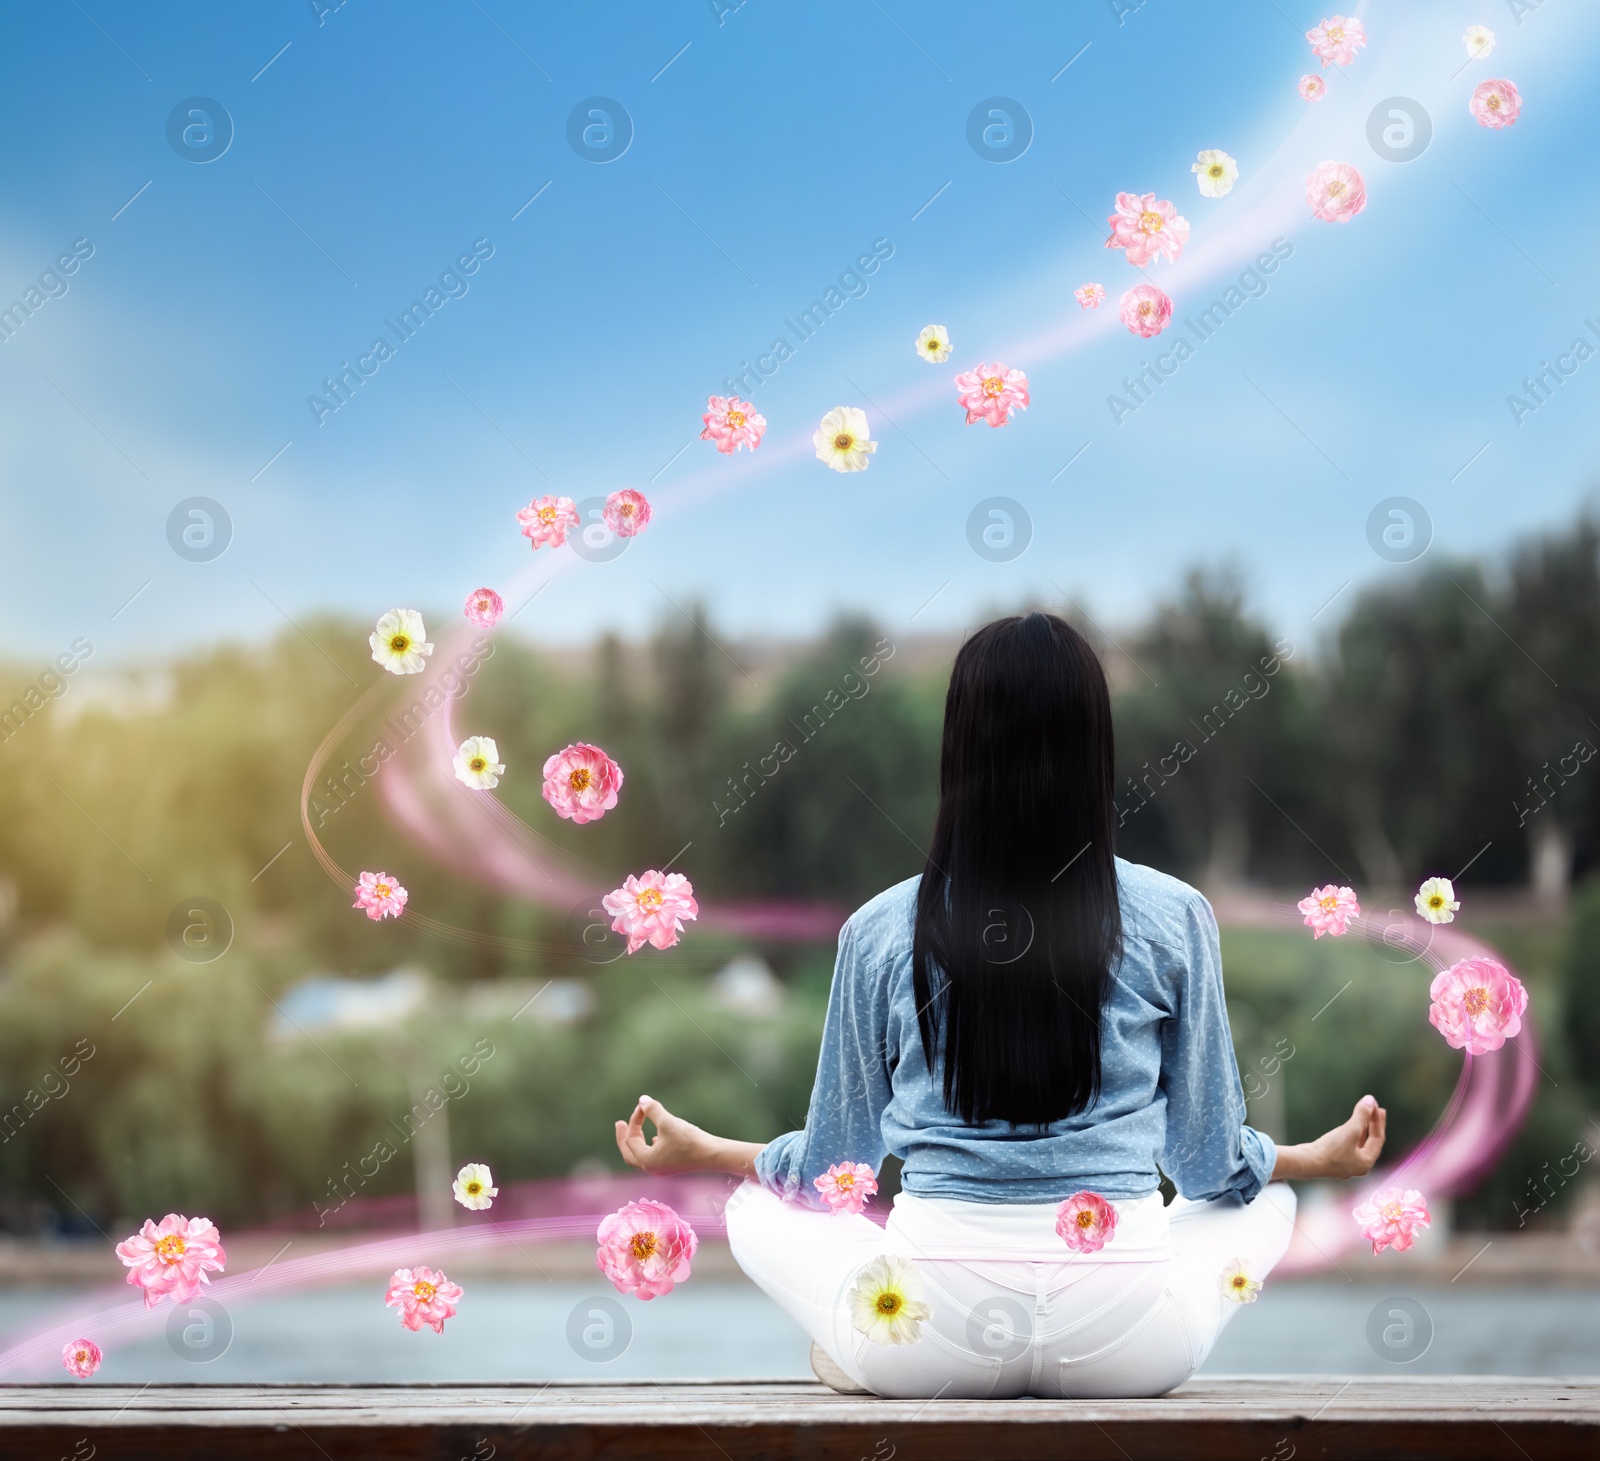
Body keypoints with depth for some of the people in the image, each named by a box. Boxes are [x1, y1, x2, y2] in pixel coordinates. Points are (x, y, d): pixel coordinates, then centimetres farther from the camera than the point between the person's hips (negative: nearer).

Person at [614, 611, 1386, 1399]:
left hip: (925, 1341, 2)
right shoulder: (1173, 919, -3)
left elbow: (834, 1164, 8)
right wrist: (1322, 1155, 27)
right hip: (1129, 1346, -1)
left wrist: (701, 1150, 28)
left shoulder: (882, 931, -2)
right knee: (1268, 1205, 29)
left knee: (756, 1207, 30)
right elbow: (1213, 1166, 5)